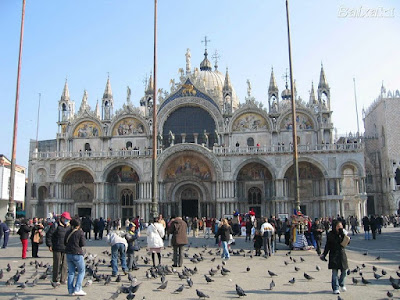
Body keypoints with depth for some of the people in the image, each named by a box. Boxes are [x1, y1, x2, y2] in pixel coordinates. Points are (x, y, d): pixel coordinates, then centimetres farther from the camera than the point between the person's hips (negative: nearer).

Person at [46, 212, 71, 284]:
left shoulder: (68, 226, 12)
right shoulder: (56, 225, -5)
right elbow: (49, 235, -5)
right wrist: (50, 245, -7)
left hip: (66, 249, 5)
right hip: (57, 249, -4)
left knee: (64, 264, 4)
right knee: (57, 264, 2)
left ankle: (63, 279, 12)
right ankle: (56, 280, 13)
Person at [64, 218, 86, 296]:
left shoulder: (68, 232, 7)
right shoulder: (80, 232, -9)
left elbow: (65, 243, 14)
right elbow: (82, 244, -11)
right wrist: (84, 239, 8)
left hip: (69, 254, 6)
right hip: (77, 254, -6)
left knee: (71, 272, 13)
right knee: (81, 271, 6)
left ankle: (70, 290, 12)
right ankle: (77, 289, -2)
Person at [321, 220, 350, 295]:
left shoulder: (342, 233, 3)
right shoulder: (330, 234, -4)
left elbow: (347, 242, -9)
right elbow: (327, 246, 1)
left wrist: (342, 233, -19)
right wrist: (324, 255, -3)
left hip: (342, 254, 3)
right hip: (334, 254, -3)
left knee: (344, 271, 9)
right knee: (335, 272, -3)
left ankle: (342, 284, 35)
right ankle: (335, 288, 5)